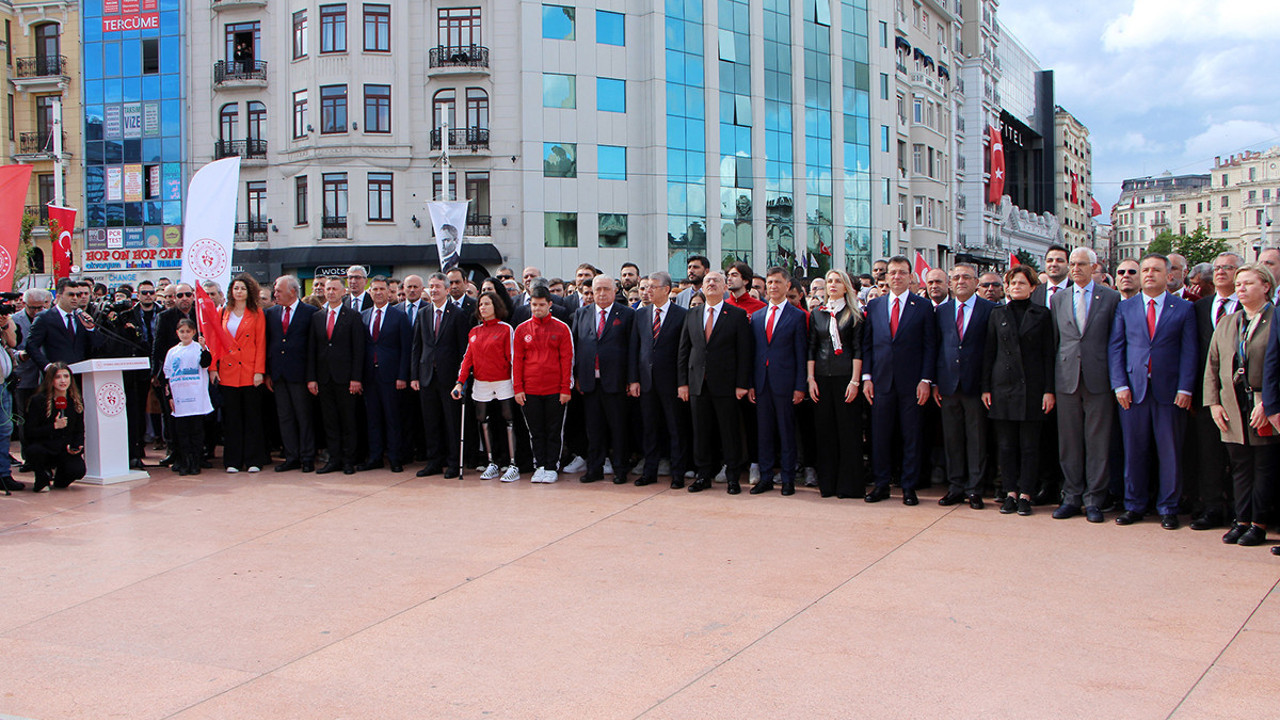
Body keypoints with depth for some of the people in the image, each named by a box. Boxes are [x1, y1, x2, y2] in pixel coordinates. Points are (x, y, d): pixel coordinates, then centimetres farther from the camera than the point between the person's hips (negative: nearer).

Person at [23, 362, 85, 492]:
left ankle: (59, 479, 14)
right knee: (34, 451, -38)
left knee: (78, 471, -27)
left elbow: (80, 431, 9)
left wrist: (76, 446, -12)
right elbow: (30, 432, -11)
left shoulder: (77, 402, 4)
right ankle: (42, 481, -4)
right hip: (43, 445, -2)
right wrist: (54, 426, -22)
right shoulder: (38, 400, -7)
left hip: (65, 449, 2)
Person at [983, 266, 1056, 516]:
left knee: (1029, 444, 1)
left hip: (1032, 386, -2)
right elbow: (989, 352, 9)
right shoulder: (997, 314, 9)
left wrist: (1049, 390, -5)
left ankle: (1025, 494, 7)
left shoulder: (1041, 314, 4)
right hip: (1003, 385, 2)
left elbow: (1048, 354, 2)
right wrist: (985, 387, 3)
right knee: (1006, 444, 4)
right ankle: (1011, 492, 12)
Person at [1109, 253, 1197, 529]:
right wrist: (1120, 384, -4)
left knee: (1170, 452, 3)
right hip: (1133, 389, 1)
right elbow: (1116, 348, 6)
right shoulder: (1125, 307, 10)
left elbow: (1188, 351, 1)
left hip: (1169, 390, -1)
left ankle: (1168, 508, 14)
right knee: (1134, 451, 5)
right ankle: (1134, 505, 16)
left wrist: (1185, 388, -7)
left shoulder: (1183, 309, 6)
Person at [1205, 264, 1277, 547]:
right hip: (1232, 409, 5)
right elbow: (1212, 365, 14)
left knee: (1264, 468, 2)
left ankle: (1259, 524, 9)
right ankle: (1242, 520, 16)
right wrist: (1213, 402, 5)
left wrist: (1268, 403, -17)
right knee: (1240, 468, 9)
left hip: (1265, 409, -5)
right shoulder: (1225, 324, 14)